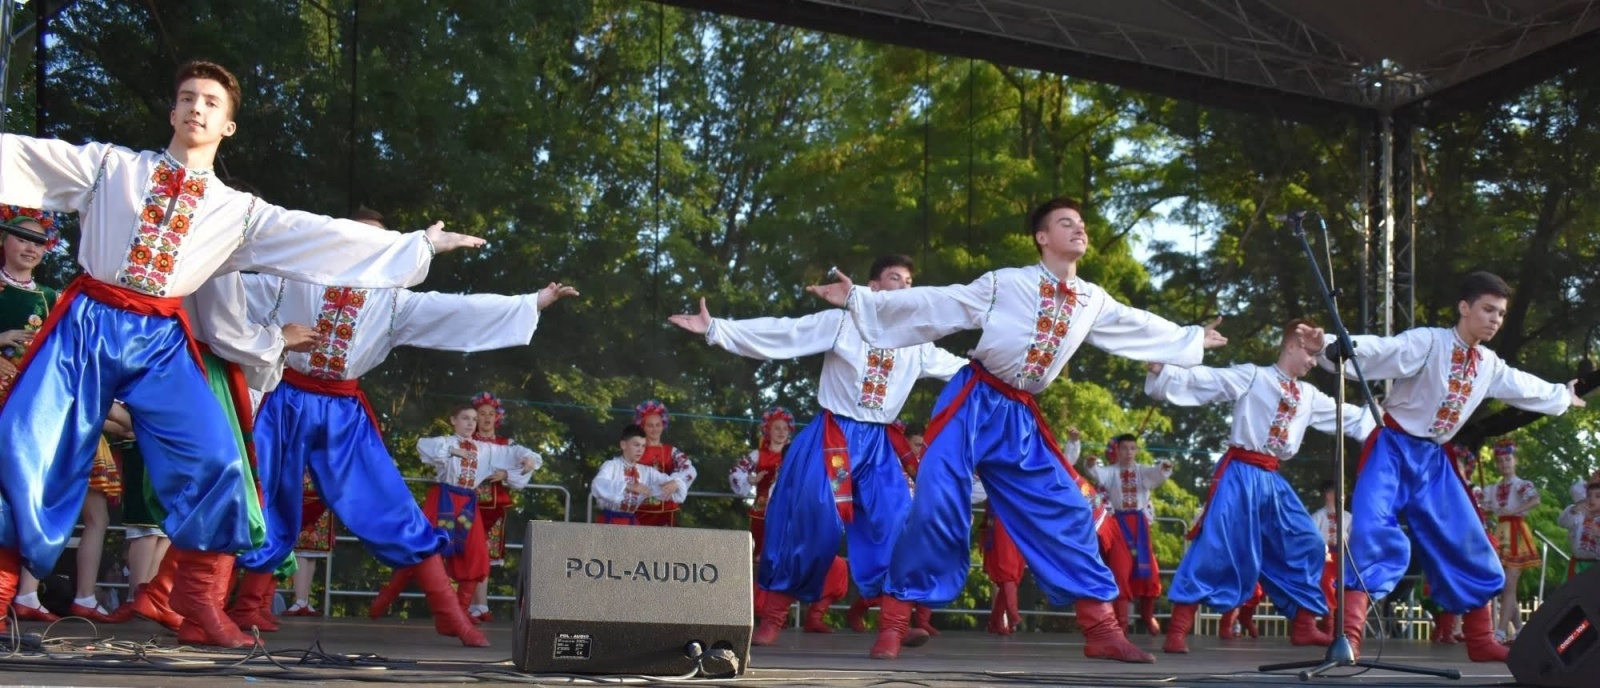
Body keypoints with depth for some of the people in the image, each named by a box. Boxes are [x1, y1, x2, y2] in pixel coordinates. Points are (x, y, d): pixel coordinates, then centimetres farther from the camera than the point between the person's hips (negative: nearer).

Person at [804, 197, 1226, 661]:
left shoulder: (1093, 301, 10)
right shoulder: (1004, 283, -5)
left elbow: (1140, 327, 28)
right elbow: (934, 305, -7)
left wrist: (1193, 339, 37)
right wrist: (859, 299, -12)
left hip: (1020, 418, 5)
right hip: (974, 403, -5)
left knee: (1067, 510, 2)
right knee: (936, 505, -14)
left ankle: (1101, 629, 11)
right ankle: (894, 624, -4)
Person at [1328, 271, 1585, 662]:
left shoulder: (1489, 365, 9)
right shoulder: (1428, 341, -15)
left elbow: (1524, 388, 30)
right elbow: (1381, 350, -32)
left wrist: (1563, 397, 46)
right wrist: (1338, 349, -52)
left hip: (1432, 459, 8)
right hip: (1393, 450, -8)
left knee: (1467, 545, 11)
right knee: (1374, 533, -24)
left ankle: (1480, 640, 26)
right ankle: (1349, 635, -25)